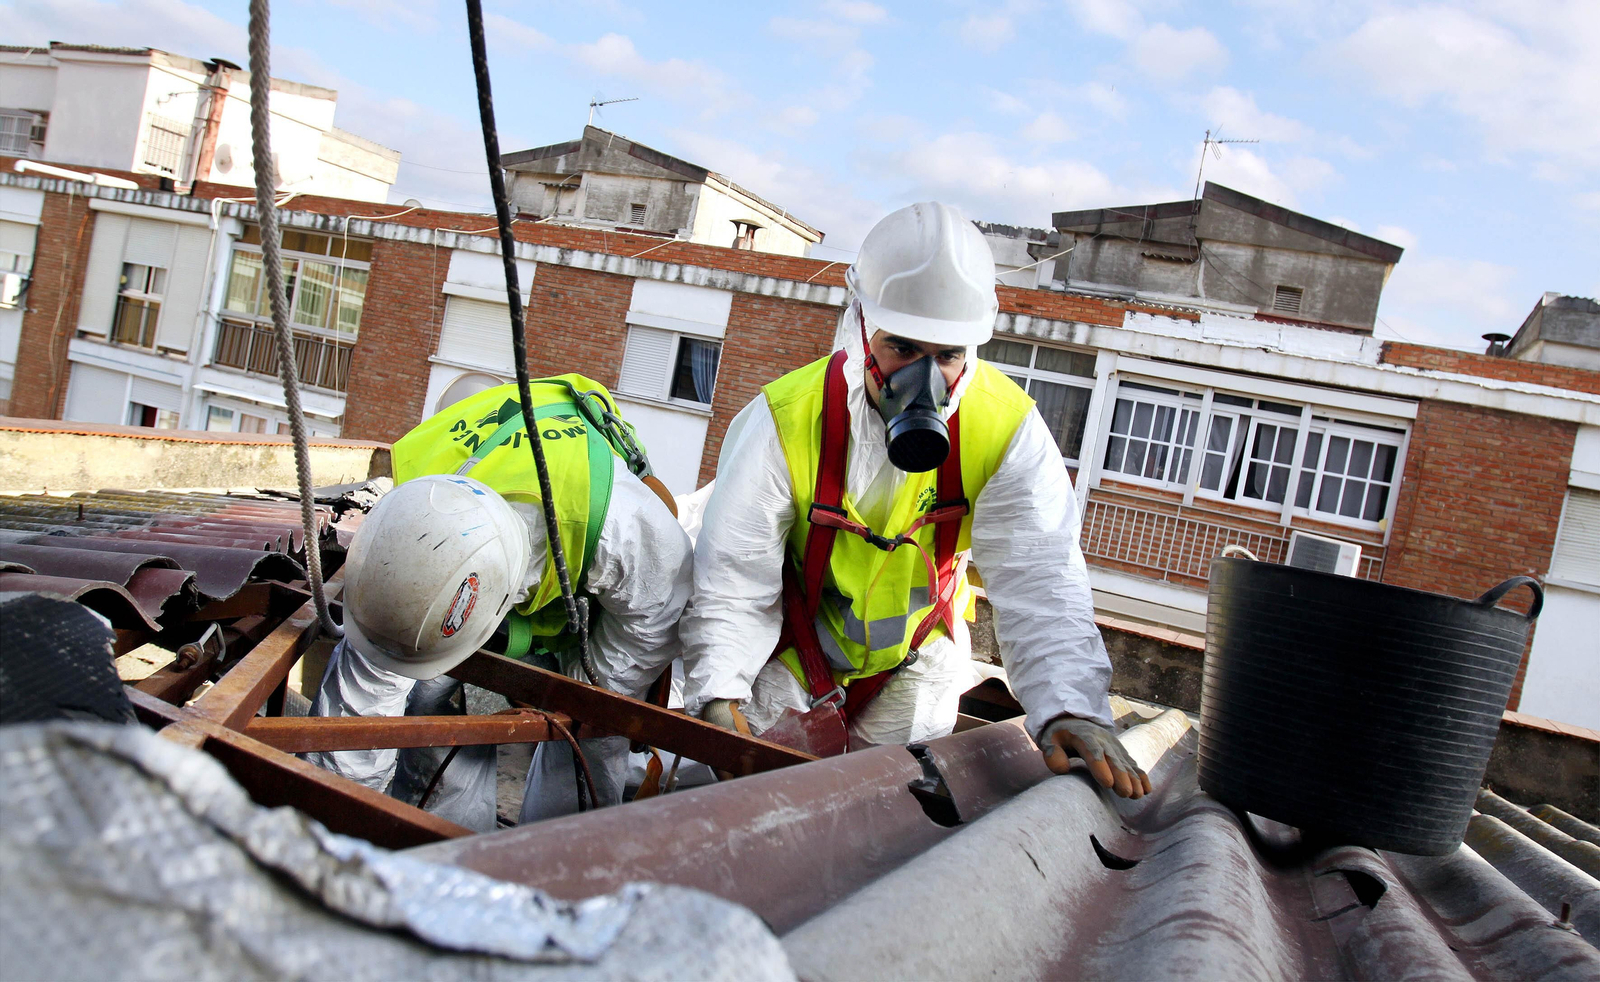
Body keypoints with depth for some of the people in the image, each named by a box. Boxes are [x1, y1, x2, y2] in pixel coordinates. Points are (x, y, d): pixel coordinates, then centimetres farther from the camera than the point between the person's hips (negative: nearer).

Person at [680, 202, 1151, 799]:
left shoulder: (1007, 429, -25)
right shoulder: (784, 420, -28)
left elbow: (1038, 580, -30)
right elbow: (733, 576, -26)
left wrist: (1070, 708, -46)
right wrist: (719, 693, -41)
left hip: (918, 659, 1)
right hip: (792, 646, -1)